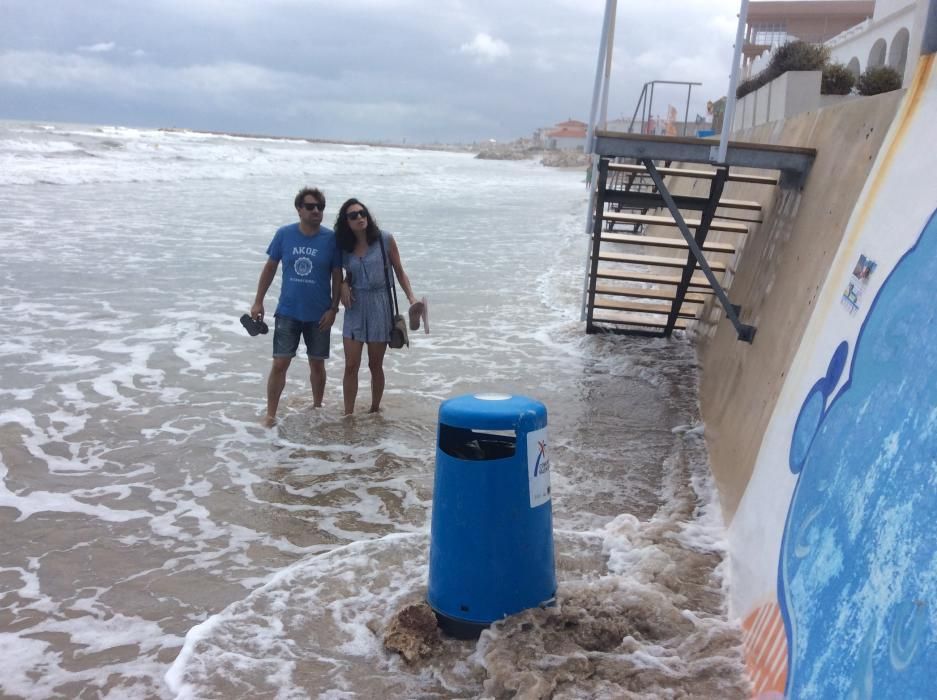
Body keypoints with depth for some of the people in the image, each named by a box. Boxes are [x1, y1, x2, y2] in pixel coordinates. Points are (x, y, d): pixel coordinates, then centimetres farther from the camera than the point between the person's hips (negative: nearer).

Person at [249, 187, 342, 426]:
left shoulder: (331, 238, -7)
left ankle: (317, 407, 31)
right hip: (288, 312, 0)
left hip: (319, 314, 0)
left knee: (317, 364, 11)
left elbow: (337, 276, -1)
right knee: (279, 363, -1)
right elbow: (270, 268, 5)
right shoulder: (284, 234, -5)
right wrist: (258, 302, 4)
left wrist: (333, 309, -7)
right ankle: (270, 414, 10)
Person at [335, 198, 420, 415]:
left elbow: (399, 271, 1)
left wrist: (411, 296, -10)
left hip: (380, 305, -2)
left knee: (375, 365, 8)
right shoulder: (345, 247, 4)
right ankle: (348, 416, 7)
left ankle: (375, 410, 25)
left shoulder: (385, 240, -5)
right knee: (351, 366, -1)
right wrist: (344, 285, -3)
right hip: (356, 306, 2)